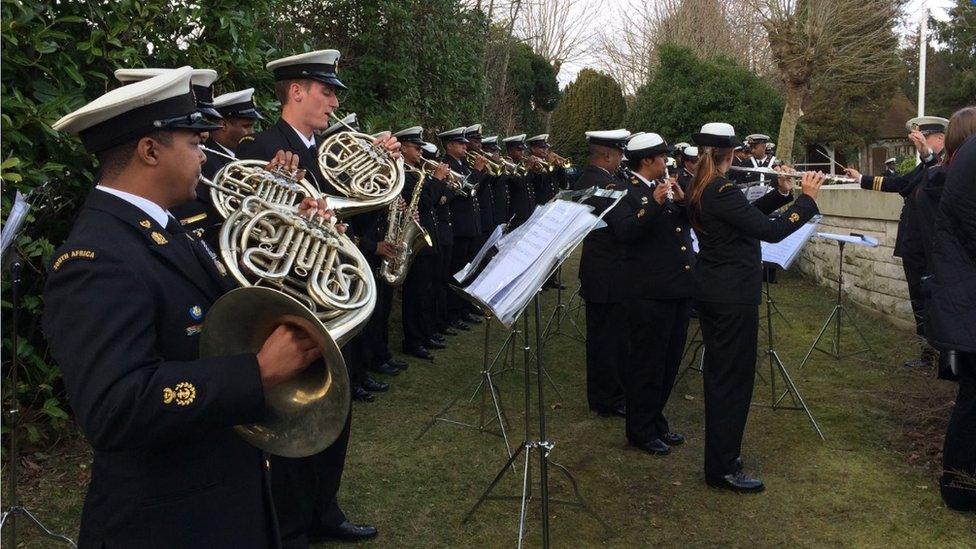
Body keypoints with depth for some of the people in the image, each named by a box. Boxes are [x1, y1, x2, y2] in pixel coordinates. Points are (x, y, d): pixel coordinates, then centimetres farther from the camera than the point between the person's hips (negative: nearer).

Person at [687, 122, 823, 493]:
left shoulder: (699, 190, 8)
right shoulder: (722, 192, -21)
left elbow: (748, 213, 14)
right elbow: (771, 231, -24)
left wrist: (781, 192, 2)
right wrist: (807, 198, -14)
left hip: (710, 292, 10)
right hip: (733, 296, -10)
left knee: (719, 372, 19)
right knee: (734, 378, -1)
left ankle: (720, 451, 33)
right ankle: (723, 468, 7)